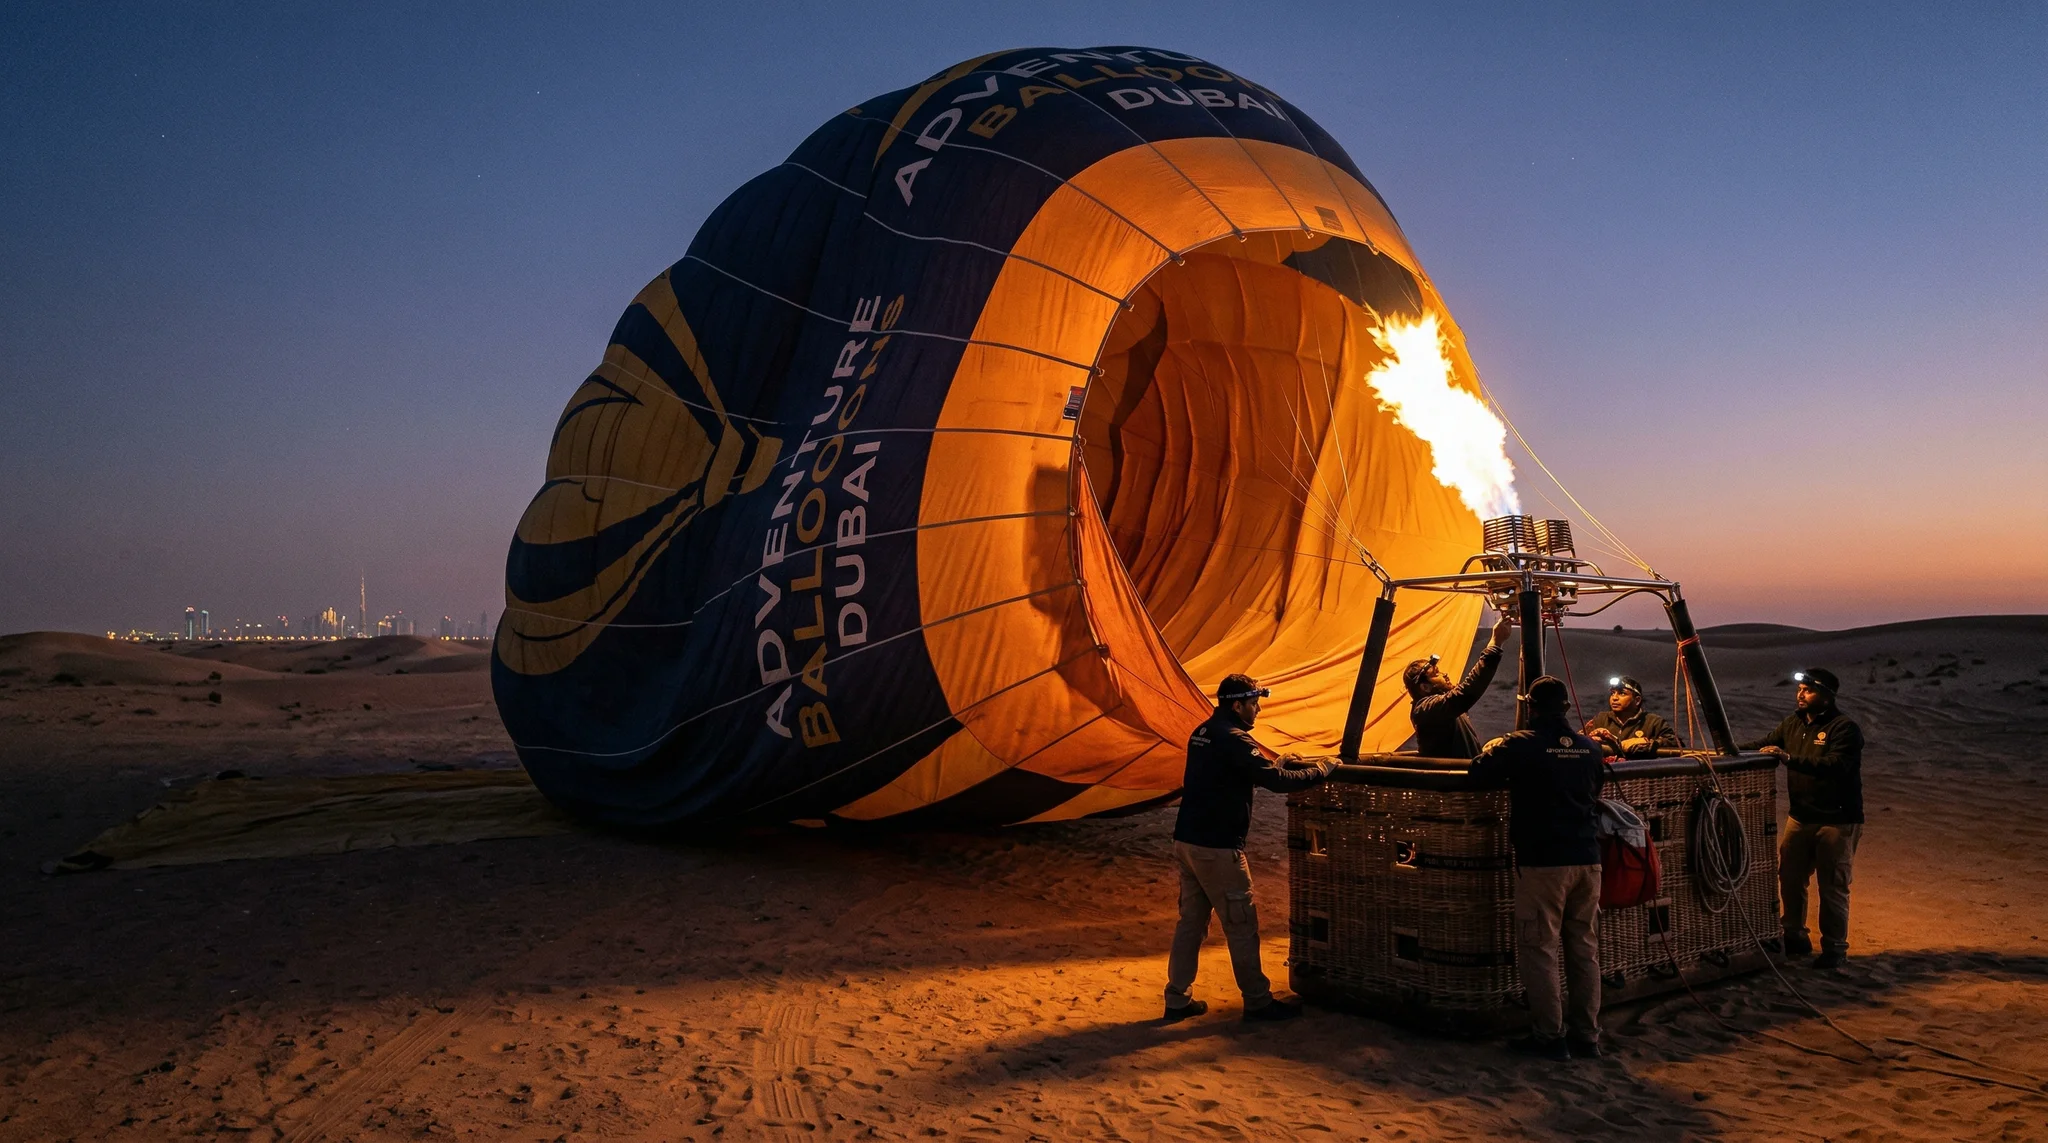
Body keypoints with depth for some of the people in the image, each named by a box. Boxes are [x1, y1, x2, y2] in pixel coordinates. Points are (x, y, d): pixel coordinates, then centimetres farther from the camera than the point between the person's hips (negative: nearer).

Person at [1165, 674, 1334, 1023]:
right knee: (1241, 926, 2)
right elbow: (1275, 781, -20)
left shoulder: (1203, 733, 13)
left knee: (1191, 921, 14)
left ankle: (1178, 999, 18)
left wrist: (1276, 764, 20)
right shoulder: (1233, 738, -16)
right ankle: (1258, 1002, 12)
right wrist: (1319, 771, -8)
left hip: (1186, 841, 9)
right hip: (1217, 848, -9)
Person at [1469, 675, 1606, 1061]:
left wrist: (1492, 748, 12)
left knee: (1538, 949, 2)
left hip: (1542, 862, -6)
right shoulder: (1589, 747, 7)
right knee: (1585, 948, 12)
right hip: (1587, 859, 6)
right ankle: (1586, 1035, 18)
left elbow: (1479, 772, -7)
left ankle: (1550, 1036, 4)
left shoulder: (1521, 745, -11)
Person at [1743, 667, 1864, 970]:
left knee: (1832, 886, 0)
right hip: (1800, 817, 7)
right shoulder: (1793, 723, 9)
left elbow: (1837, 765, -28)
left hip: (1837, 820, -7)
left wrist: (1789, 758, -34)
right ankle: (1794, 936, 26)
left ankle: (1834, 947, 12)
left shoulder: (1844, 728, -14)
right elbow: (1763, 745, 15)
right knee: (1789, 878, 11)